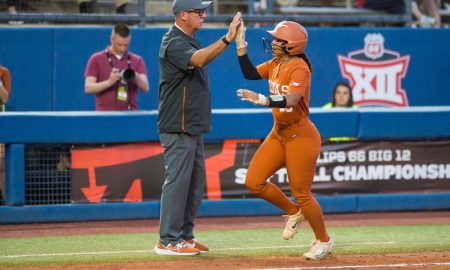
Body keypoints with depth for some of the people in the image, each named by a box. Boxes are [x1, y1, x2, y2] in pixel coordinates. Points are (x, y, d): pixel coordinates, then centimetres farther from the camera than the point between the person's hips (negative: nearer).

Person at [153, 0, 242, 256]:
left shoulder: (191, 40, 16)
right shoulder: (174, 43, -16)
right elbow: (198, 60, -35)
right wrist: (227, 39, -42)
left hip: (194, 128, 10)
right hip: (178, 127, -10)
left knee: (196, 181, 12)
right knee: (178, 180, -9)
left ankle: (185, 235, 20)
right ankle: (168, 241, -5)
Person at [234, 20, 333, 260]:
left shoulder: (299, 68, -20)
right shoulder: (276, 64, 6)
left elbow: (291, 100, -34)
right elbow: (250, 73, 8)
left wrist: (262, 100, -46)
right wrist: (240, 44, 1)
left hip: (301, 136, -9)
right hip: (279, 133, 9)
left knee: (301, 194, -2)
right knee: (254, 182, 0)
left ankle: (324, 241, 18)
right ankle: (293, 212, 23)